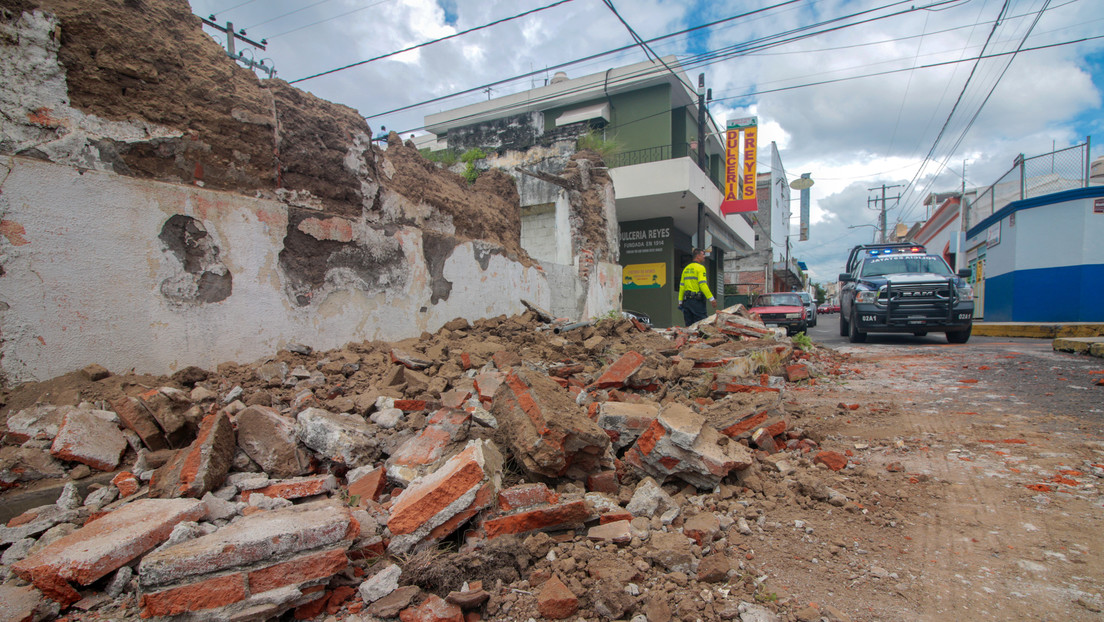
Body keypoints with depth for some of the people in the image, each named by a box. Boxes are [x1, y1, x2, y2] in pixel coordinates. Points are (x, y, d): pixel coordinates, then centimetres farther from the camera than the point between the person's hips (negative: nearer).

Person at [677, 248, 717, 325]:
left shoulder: (686, 269, 16)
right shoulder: (700, 267, -7)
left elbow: (681, 286, 14)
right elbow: (702, 285, -17)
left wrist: (680, 301, 16)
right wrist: (712, 299, -16)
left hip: (686, 300, 7)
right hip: (697, 300, -7)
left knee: (689, 326, 9)